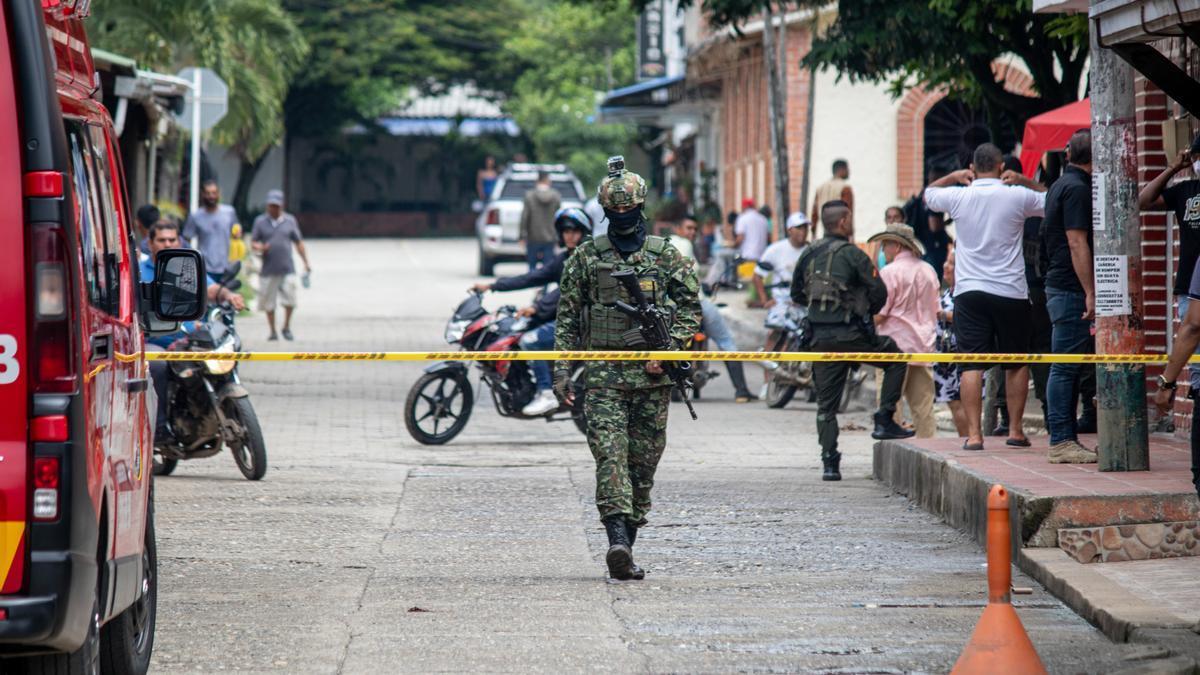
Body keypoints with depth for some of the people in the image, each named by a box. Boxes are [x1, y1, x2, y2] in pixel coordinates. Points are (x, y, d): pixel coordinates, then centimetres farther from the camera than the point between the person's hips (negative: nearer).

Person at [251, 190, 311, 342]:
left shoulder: (290, 220, 9)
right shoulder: (260, 221, 7)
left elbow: (298, 243, 14)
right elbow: (253, 242, 8)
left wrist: (306, 263, 12)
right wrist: (259, 247, -16)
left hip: (287, 269, 0)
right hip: (268, 270, 0)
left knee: (290, 301, -8)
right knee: (268, 303, 3)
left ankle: (286, 328, 12)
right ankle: (272, 331, 16)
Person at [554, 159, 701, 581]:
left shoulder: (665, 256, 6)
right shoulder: (587, 257, 6)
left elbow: (690, 307, 7)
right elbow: (567, 316, 8)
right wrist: (562, 369, 1)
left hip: (652, 375, 1)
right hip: (603, 374, -1)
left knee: (644, 460, 5)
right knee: (610, 455, -15)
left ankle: (626, 548, 15)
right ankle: (618, 542, -27)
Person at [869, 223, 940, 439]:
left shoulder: (890, 272, -10)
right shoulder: (928, 270, 11)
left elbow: (879, 314, -12)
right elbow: (936, 311, 17)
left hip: (896, 345, -7)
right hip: (923, 345, 7)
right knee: (923, 407, 7)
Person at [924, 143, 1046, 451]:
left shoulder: (959, 197, -1)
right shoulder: (1018, 197, -4)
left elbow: (928, 193, 20)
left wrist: (953, 177, 23)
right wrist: (1023, 181, 15)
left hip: (969, 292, 0)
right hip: (1011, 292, 0)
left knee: (972, 366, -3)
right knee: (1017, 364, 13)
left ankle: (974, 434, -10)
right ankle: (1015, 429, 14)